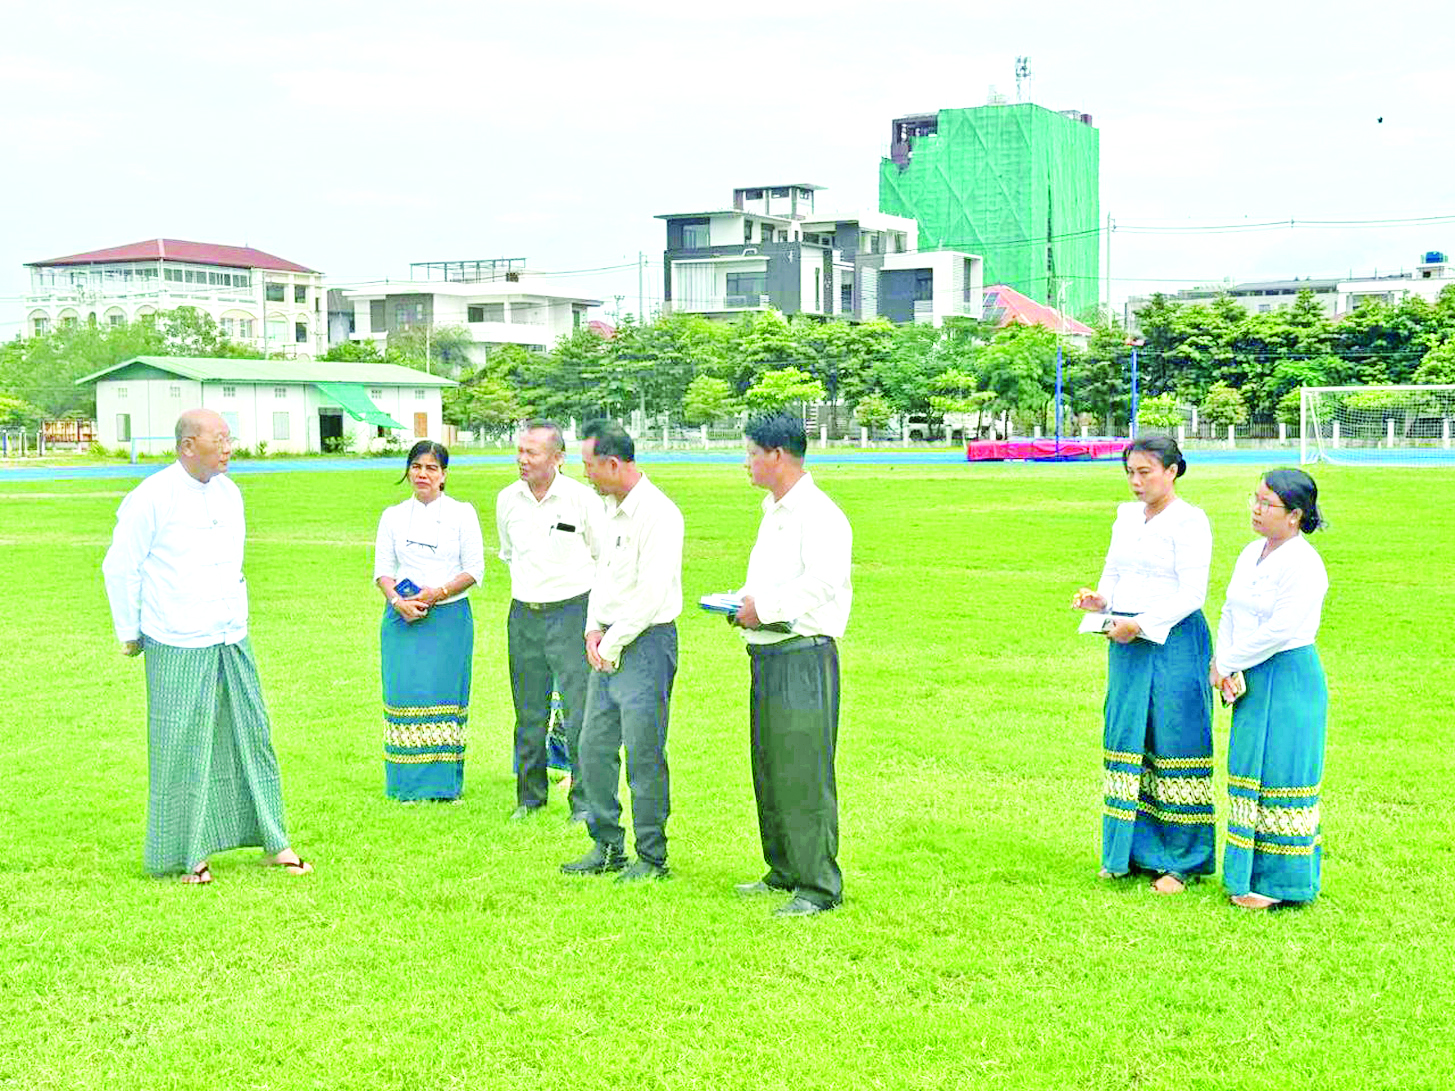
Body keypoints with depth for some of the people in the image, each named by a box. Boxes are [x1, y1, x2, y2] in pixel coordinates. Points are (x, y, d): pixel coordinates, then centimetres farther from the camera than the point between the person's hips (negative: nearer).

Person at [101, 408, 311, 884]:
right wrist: (130, 634, 1)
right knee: (182, 748, 1)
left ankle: (274, 842, 18)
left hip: (232, 642, 6)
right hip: (178, 648, -6)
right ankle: (186, 854, 13)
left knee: (252, 735, 9)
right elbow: (119, 566, -4)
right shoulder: (151, 499, -11)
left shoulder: (229, 493, 10)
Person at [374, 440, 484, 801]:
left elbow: (474, 570, 1)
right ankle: (408, 782, 5)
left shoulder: (462, 513, 4)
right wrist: (397, 600, -10)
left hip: (449, 617, -2)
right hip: (402, 618, 2)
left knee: (443, 691, -5)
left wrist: (436, 594, -13)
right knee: (403, 689, -4)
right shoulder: (393, 516, 12)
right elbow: (382, 570, 10)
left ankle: (443, 782, 4)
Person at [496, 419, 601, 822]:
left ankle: (584, 801, 4)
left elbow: (606, 558, 4)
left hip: (572, 612, -4)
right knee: (528, 714, 10)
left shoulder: (582, 499, -8)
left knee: (579, 713, -7)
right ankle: (530, 796, 23)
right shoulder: (507, 499, 5)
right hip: (523, 615, 4)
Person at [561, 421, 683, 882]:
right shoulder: (610, 509, 14)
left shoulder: (658, 514, -16)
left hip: (646, 642, -9)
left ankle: (652, 857, 6)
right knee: (594, 748, 9)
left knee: (644, 753, -5)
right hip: (609, 643, 9)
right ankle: (606, 847, 20)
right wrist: (593, 631, 8)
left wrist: (613, 643, -12)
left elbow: (651, 593, -19)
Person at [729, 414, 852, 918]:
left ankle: (819, 886, 1)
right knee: (769, 771, 15)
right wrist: (744, 604, 10)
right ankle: (784, 872, 26)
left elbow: (825, 580, -26)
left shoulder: (818, 514, -13)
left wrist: (766, 607, -20)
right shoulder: (774, 512, 19)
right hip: (768, 654, 10)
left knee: (803, 774, -6)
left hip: (803, 655, -10)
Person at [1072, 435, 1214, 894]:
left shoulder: (1189, 521, -9)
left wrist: (1141, 625, -19)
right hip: (1127, 643, 7)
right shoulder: (1127, 516, 13)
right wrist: (1099, 599, -2)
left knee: (1173, 742, -3)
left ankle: (1181, 860, 6)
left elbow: (1192, 594, -14)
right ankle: (1133, 849, 20)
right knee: (1127, 739, 9)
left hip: (1173, 642, -7)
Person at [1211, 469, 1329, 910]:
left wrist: (1226, 664, -13)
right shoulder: (1252, 553, 10)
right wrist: (1222, 665, -3)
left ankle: (1282, 881, 8)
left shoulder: (1303, 565, -17)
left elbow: (1278, 632, -22)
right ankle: (1252, 873, 22)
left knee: (1279, 773, -2)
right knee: (1251, 771, 12)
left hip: (1289, 678, -8)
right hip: (1251, 679, 8)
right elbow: (1231, 613, 12)